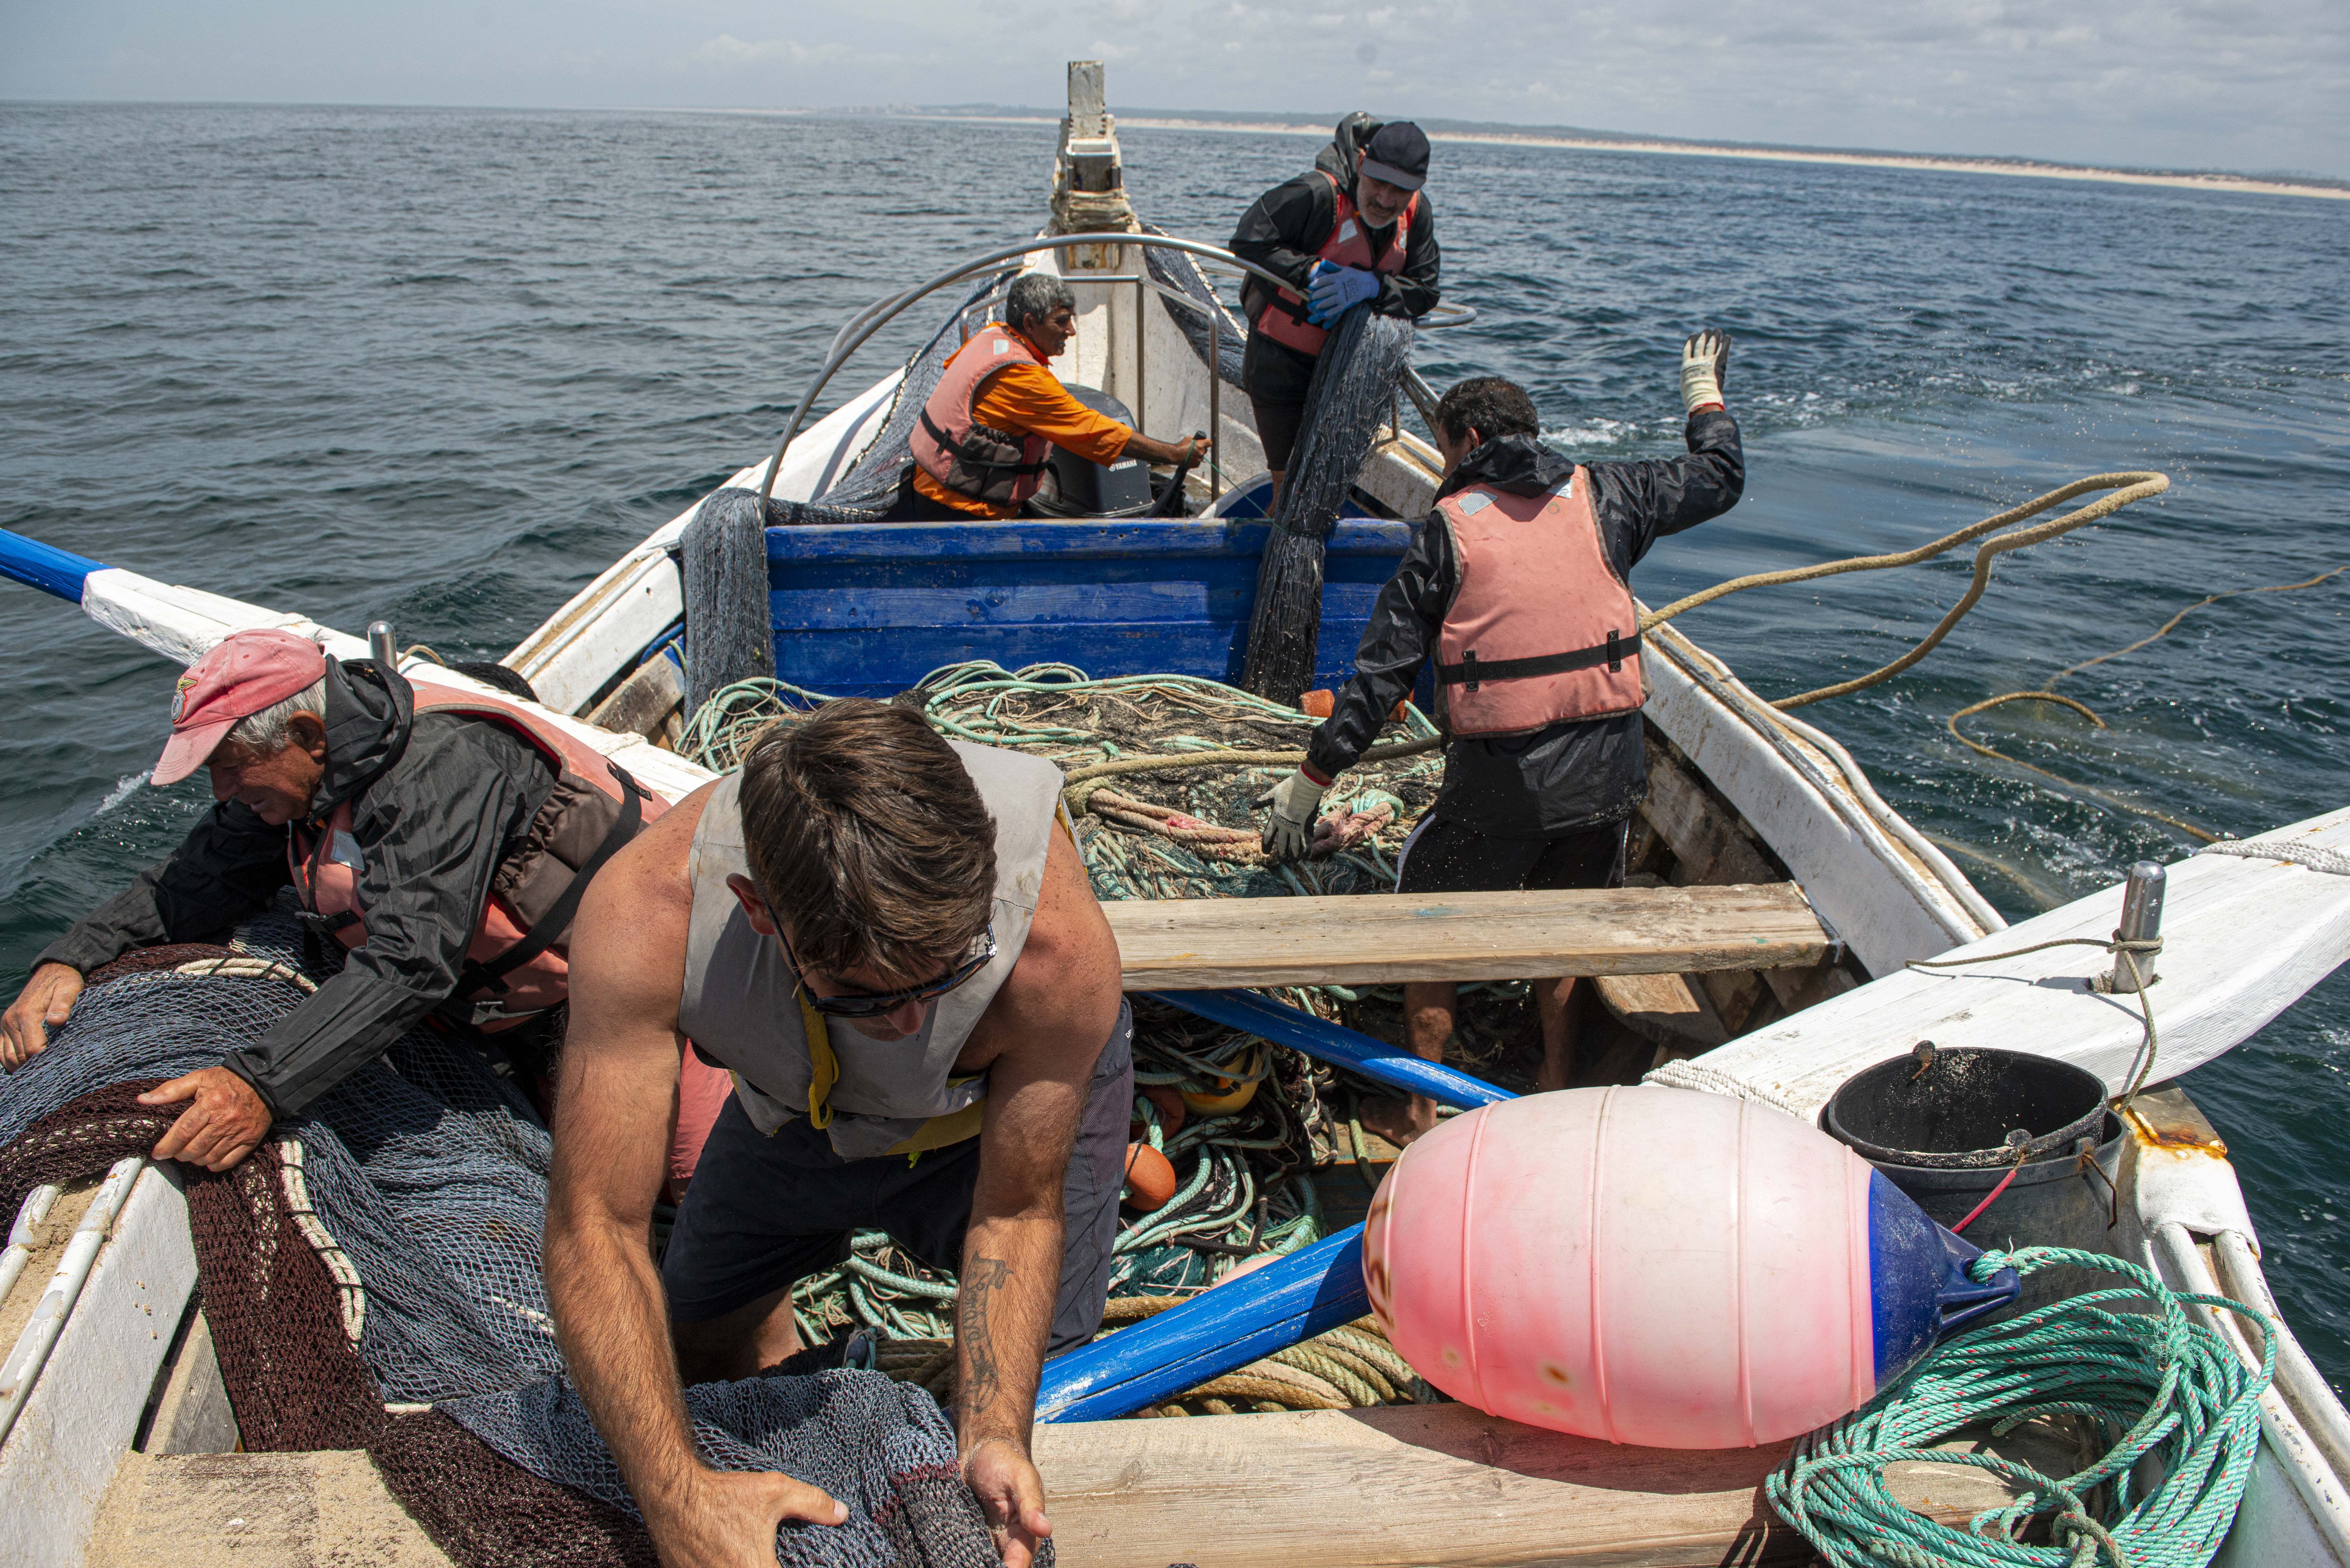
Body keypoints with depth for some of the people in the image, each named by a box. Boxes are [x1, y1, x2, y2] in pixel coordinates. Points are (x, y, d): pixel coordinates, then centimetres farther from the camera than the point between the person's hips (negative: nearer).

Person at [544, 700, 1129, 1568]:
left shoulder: (1058, 941, -45)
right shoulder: (643, 916, -43)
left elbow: (1020, 1211, -28)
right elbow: (596, 1228, -35)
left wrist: (994, 1437, -40)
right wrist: (677, 1494, -45)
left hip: (1023, 1090, -2)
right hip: (800, 1099, 2)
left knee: (1038, 1389, -3)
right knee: (700, 1342, 15)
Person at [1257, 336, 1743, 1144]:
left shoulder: (1449, 530, -3)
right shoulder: (1600, 495, 5)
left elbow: (1381, 670, -5)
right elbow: (1720, 477, 21)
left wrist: (1310, 780, 1)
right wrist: (1704, 389, 40)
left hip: (1499, 780, -4)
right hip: (1608, 770, 4)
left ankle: (1420, 1111, 23)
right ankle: (1557, 1086, 37)